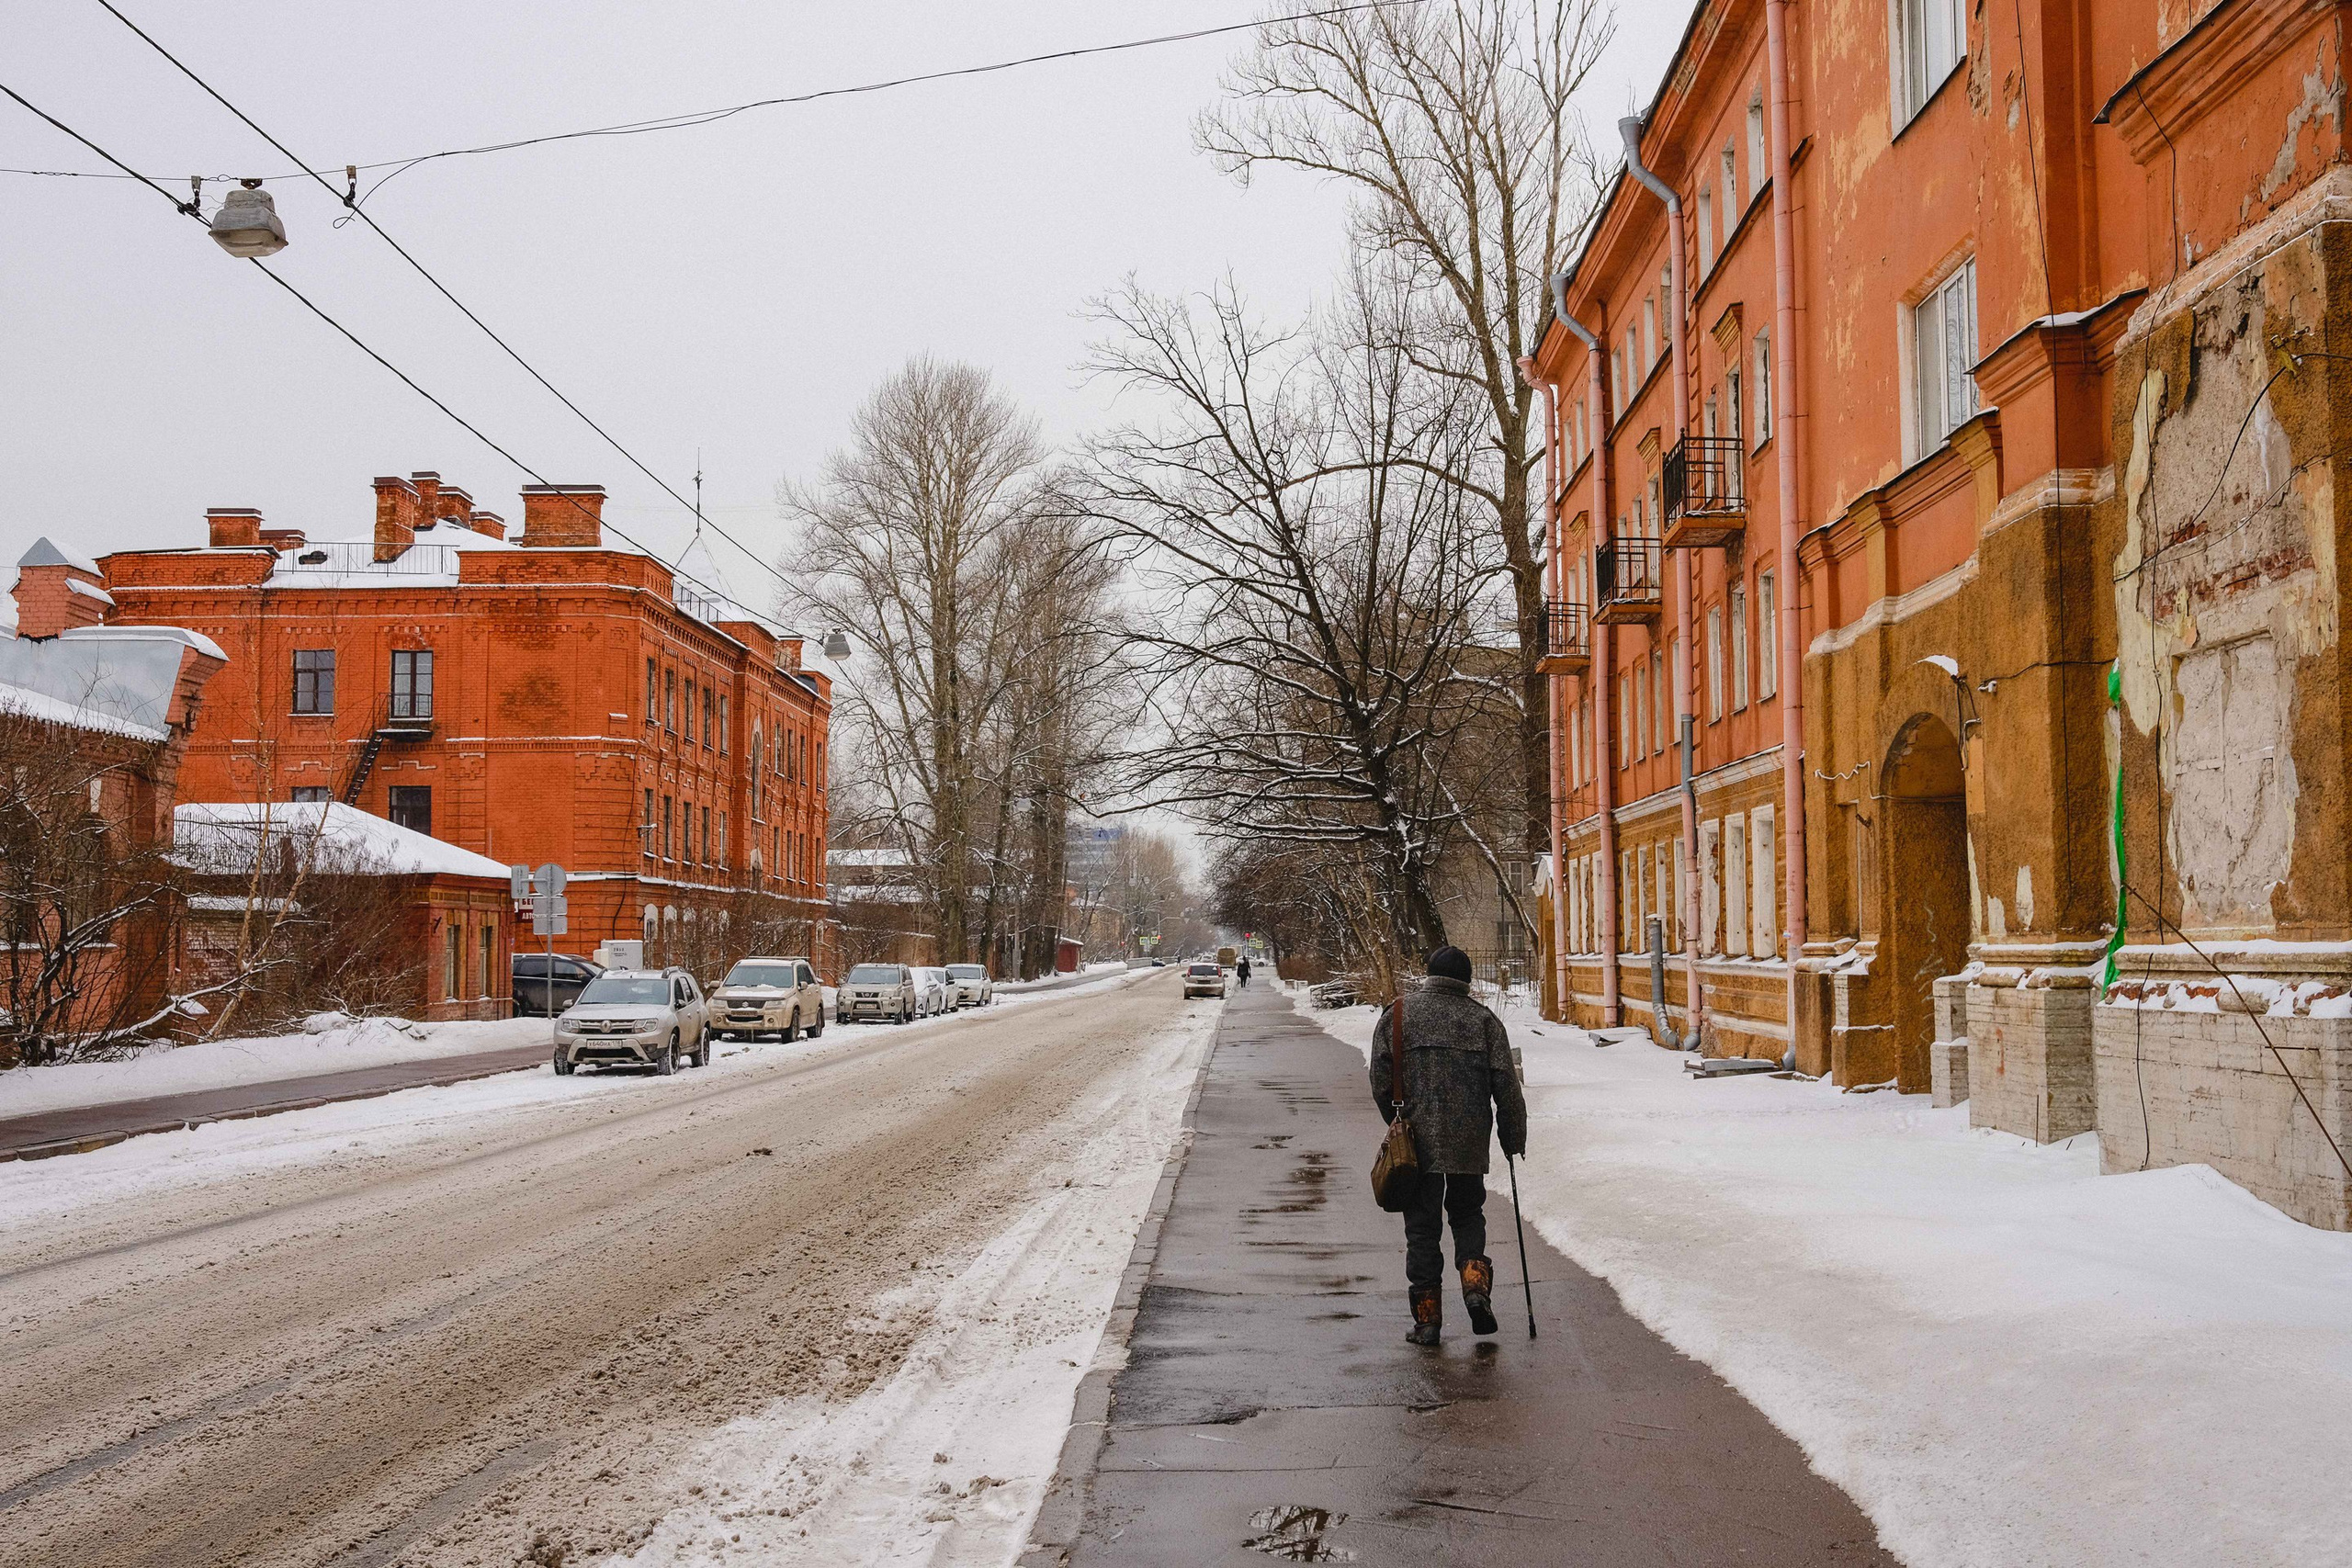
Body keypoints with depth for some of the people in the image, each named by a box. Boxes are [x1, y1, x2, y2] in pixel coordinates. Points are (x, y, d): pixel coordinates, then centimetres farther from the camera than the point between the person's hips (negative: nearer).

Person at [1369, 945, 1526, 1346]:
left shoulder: (1398, 1014, 3)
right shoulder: (1484, 1020, 4)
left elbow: (1381, 1080, 1)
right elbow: (1507, 1086, 0)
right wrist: (1514, 1139, 8)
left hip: (1418, 1140, -1)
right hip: (1470, 1143, 1)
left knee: (1422, 1224, 7)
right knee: (1468, 1213, 19)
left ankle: (1427, 1317, 6)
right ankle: (1475, 1283, -3)